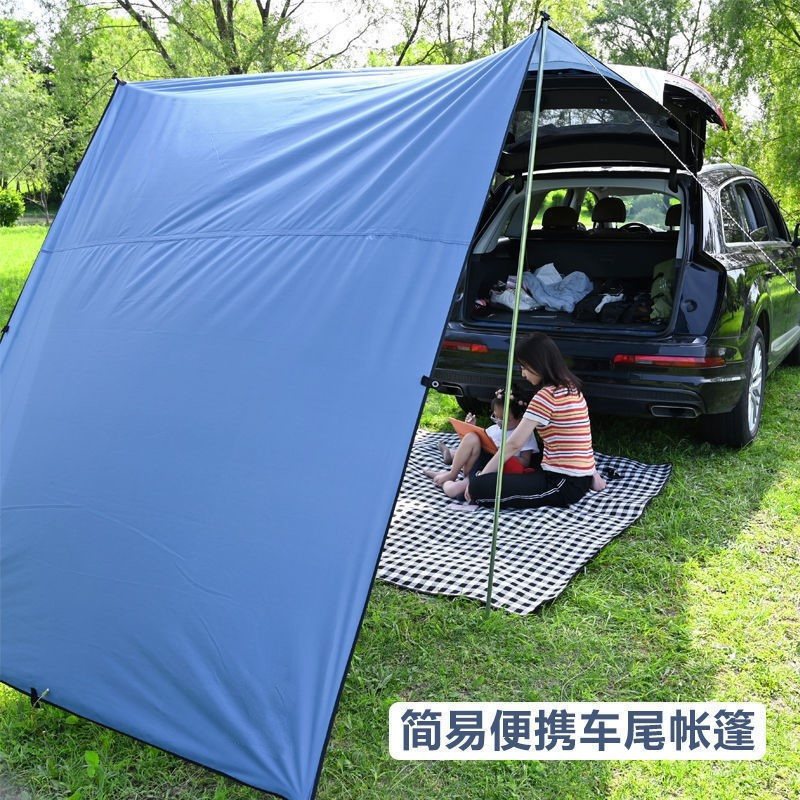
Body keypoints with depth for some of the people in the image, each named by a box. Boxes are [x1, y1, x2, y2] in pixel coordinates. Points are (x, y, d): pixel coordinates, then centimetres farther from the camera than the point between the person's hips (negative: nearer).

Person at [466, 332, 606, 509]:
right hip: (579, 477, 9)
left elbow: (514, 444, -14)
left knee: (478, 487, -19)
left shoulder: (546, 395, -15)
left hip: (565, 484, -9)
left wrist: (480, 476, -8)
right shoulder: (571, 388, 12)